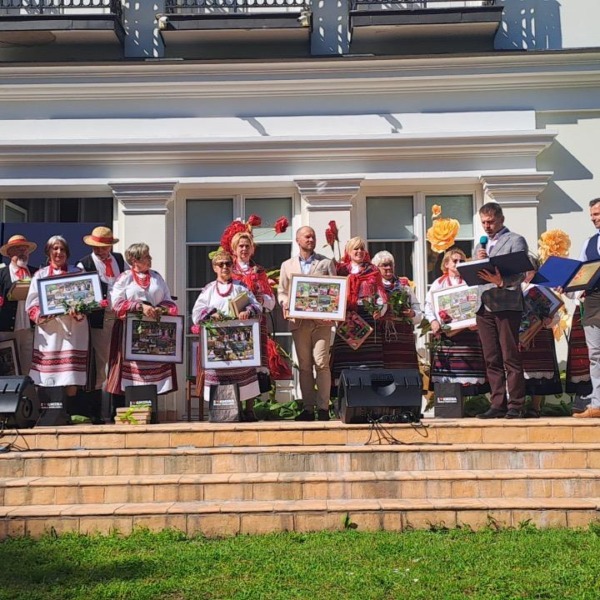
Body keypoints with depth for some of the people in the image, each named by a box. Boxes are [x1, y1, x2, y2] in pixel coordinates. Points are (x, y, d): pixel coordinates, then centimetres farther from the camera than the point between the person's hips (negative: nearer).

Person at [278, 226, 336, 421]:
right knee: (304, 366, 5)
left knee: (321, 363, -8)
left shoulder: (327, 263, 9)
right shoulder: (287, 265, 15)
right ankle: (308, 407, 11)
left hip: (321, 320, -2)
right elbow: (282, 292, 13)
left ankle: (323, 407, -2)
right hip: (298, 321, 2)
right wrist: (286, 305, -8)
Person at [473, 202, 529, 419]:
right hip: (484, 307, 6)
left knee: (511, 359, -5)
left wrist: (501, 282, -26)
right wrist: (478, 261, -1)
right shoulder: (480, 245, 23)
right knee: (492, 360, 6)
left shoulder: (515, 241, 4)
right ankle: (498, 405, 10)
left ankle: (515, 405, -1)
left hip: (507, 306, -6)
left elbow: (520, 274, -7)